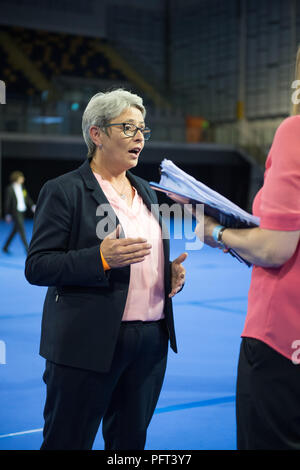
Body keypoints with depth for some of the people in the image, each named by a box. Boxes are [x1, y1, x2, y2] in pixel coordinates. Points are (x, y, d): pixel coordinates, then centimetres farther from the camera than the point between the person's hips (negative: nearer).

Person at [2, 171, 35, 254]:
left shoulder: (22, 187, 10)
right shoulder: (10, 189, -10)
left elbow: (27, 198, 15)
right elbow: (7, 202, -7)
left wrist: (32, 206, 0)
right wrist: (7, 215, -7)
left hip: (22, 211, 8)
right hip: (15, 212, -8)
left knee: (15, 230, 15)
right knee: (22, 230, -9)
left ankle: (5, 247, 29)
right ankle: (27, 249, -7)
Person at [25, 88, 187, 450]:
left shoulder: (145, 191, 16)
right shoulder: (63, 191, -6)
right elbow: (36, 267, -12)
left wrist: (172, 273, 4)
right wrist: (101, 258, -25)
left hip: (152, 341, 7)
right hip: (89, 345, -6)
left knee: (130, 441, 16)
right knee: (67, 442, 4)